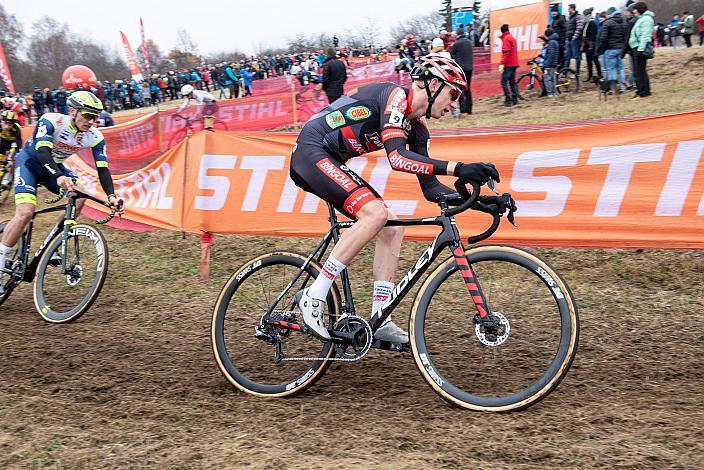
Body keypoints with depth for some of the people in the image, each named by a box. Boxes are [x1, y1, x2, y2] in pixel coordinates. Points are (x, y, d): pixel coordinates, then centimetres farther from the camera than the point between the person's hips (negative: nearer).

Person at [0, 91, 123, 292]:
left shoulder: (95, 137, -17)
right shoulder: (51, 121, -30)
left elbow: (102, 168, -19)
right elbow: (42, 151, -43)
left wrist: (111, 196, -36)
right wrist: (59, 177, -60)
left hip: (55, 167, 5)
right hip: (29, 161, -5)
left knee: (79, 196, -22)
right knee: (25, 213, -24)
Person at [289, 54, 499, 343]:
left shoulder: (417, 127, 10)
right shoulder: (395, 96, -17)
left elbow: (430, 188, 8)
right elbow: (397, 158, -33)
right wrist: (457, 168, -38)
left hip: (331, 162, 10)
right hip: (311, 152, -10)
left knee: (392, 229, 1)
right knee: (376, 213, -27)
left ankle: (380, 321, 0)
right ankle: (313, 296, -22)